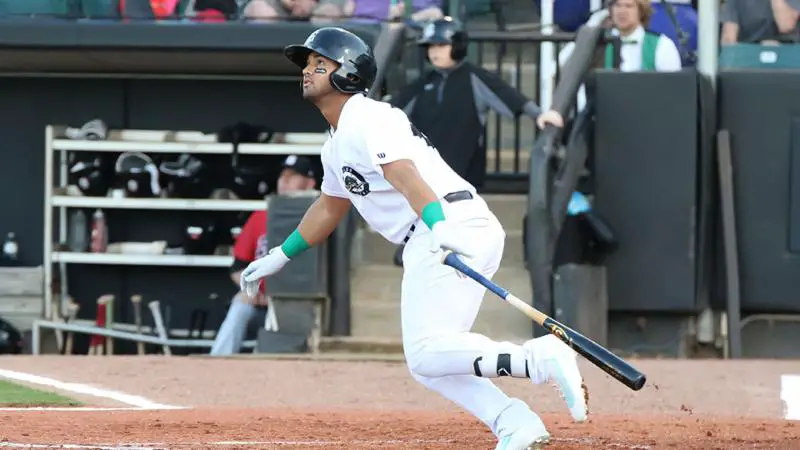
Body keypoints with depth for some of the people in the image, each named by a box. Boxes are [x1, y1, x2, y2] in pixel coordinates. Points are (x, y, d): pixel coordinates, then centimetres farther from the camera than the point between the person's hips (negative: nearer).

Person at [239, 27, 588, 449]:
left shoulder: (367, 119, -6)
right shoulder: (336, 142, 25)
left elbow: (405, 176, -23)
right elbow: (329, 208, 41)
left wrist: (440, 230, -39)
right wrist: (277, 258, 47)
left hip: (455, 222, -10)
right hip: (429, 242, 10)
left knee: (427, 353, -20)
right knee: (428, 360, 7)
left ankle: (541, 358, -30)